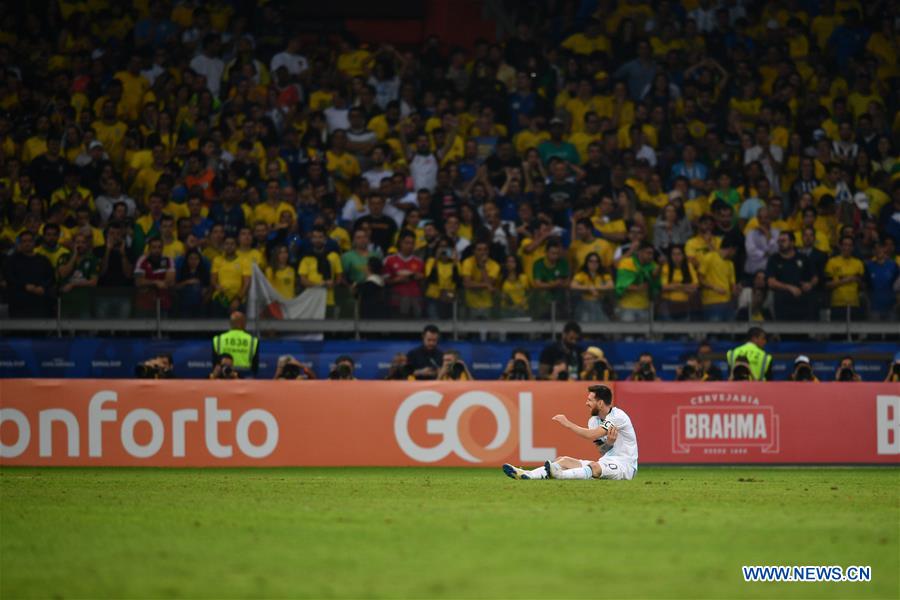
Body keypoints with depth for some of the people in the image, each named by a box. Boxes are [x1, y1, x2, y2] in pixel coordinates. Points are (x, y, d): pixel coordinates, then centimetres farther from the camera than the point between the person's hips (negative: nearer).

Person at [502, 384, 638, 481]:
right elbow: (603, 451, 2)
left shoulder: (618, 416, -13)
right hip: (606, 462, 7)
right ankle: (526, 475, -31)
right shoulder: (594, 420, 11)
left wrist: (567, 423, -15)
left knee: (595, 467, -39)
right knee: (564, 461, -9)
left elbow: (592, 435, -23)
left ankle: (560, 474, -67)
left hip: (625, 465, -7)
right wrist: (608, 442, -21)